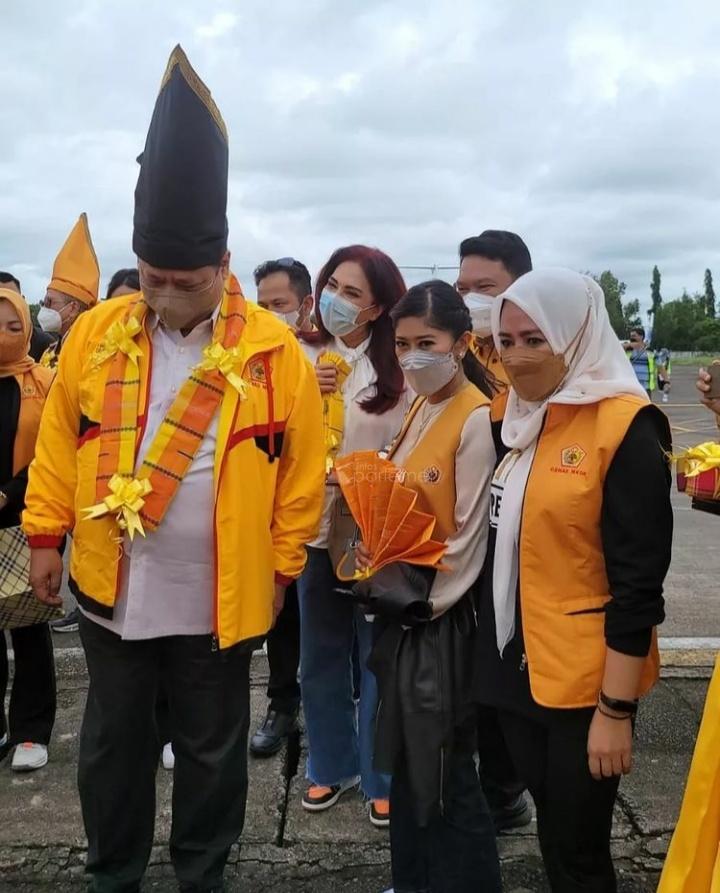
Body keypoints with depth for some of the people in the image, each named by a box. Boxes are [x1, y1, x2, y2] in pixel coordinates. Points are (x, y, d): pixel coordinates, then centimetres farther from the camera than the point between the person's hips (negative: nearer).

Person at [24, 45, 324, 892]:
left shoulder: (274, 351, -11)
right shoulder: (96, 334, -3)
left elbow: (302, 467, -7)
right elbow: (60, 440, 4)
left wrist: (281, 567, -3)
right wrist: (45, 534, 4)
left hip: (221, 601, -2)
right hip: (111, 592, 3)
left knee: (211, 751, 16)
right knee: (112, 747, 19)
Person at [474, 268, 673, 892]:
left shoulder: (625, 427, -16)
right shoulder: (509, 417, 5)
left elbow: (638, 581, -17)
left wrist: (615, 710, -16)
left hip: (586, 678, -6)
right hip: (516, 665, 6)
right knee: (553, 834, 21)